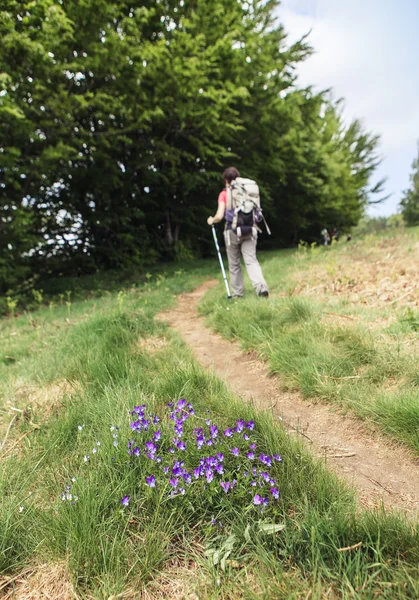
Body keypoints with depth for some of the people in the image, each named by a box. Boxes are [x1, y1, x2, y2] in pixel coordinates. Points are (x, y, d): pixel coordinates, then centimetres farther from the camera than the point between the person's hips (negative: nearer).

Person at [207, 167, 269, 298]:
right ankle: (261, 286, -22)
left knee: (234, 264, 10)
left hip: (232, 231, -2)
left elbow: (219, 216, -9)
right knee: (251, 260, -1)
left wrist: (212, 220, 11)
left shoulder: (224, 194, -2)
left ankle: (238, 293, 16)